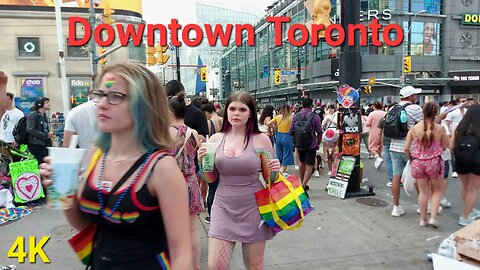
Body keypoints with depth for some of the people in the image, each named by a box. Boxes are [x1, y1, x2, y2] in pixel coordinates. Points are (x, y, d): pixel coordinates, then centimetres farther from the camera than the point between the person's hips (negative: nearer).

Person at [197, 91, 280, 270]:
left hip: (252, 208, -1)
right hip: (224, 208, 2)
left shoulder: (261, 139, -4)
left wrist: (275, 170, -16)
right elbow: (210, 179, 9)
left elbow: (268, 179, 6)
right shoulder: (216, 139, 2)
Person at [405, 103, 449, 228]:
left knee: (423, 192, 13)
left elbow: (406, 148, -4)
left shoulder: (414, 128, -5)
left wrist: (410, 159, 12)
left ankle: (423, 220, 20)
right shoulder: (440, 128, -9)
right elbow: (445, 146, 1)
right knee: (437, 190, 17)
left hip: (417, 162, 2)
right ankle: (433, 217, 8)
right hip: (435, 162, -2)